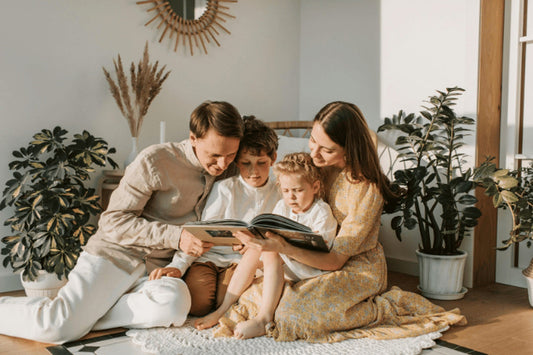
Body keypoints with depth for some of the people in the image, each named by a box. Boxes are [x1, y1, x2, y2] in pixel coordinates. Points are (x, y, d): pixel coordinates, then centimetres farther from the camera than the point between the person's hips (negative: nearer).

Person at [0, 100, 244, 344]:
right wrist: (175, 236, -21)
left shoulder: (228, 172, 6)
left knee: (174, 304, -31)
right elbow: (113, 220, -11)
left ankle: (84, 316, -11)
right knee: (59, 328, -22)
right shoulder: (155, 161, -12)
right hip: (117, 254, -4)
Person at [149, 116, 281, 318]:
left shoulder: (279, 195, 4)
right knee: (198, 304, -23)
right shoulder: (225, 188, -5)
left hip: (241, 260, 1)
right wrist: (178, 265, -18)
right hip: (210, 256, -1)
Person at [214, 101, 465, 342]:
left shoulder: (365, 190, -24)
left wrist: (284, 249, -35)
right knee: (256, 294, -15)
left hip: (358, 269, -5)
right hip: (314, 261, 5)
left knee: (293, 314, -26)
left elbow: (335, 260, -22)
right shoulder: (317, 166, -4)